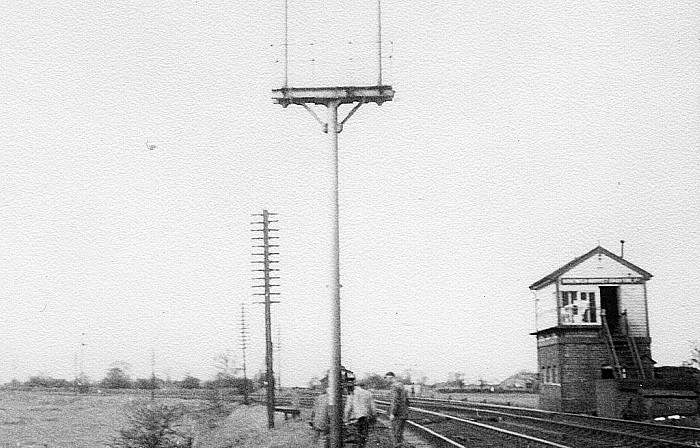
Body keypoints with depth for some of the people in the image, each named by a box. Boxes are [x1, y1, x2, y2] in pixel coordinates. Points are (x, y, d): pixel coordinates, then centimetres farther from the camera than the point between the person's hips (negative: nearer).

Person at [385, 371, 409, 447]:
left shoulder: (395, 386, -15)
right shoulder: (401, 385, 15)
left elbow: (395, 401, -22)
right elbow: (406, 399, 21)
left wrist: (392, 413, -22)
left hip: (397, 414, -9)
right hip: (404, 413, 9)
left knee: (396, 432, -4)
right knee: (400, 432, 14)